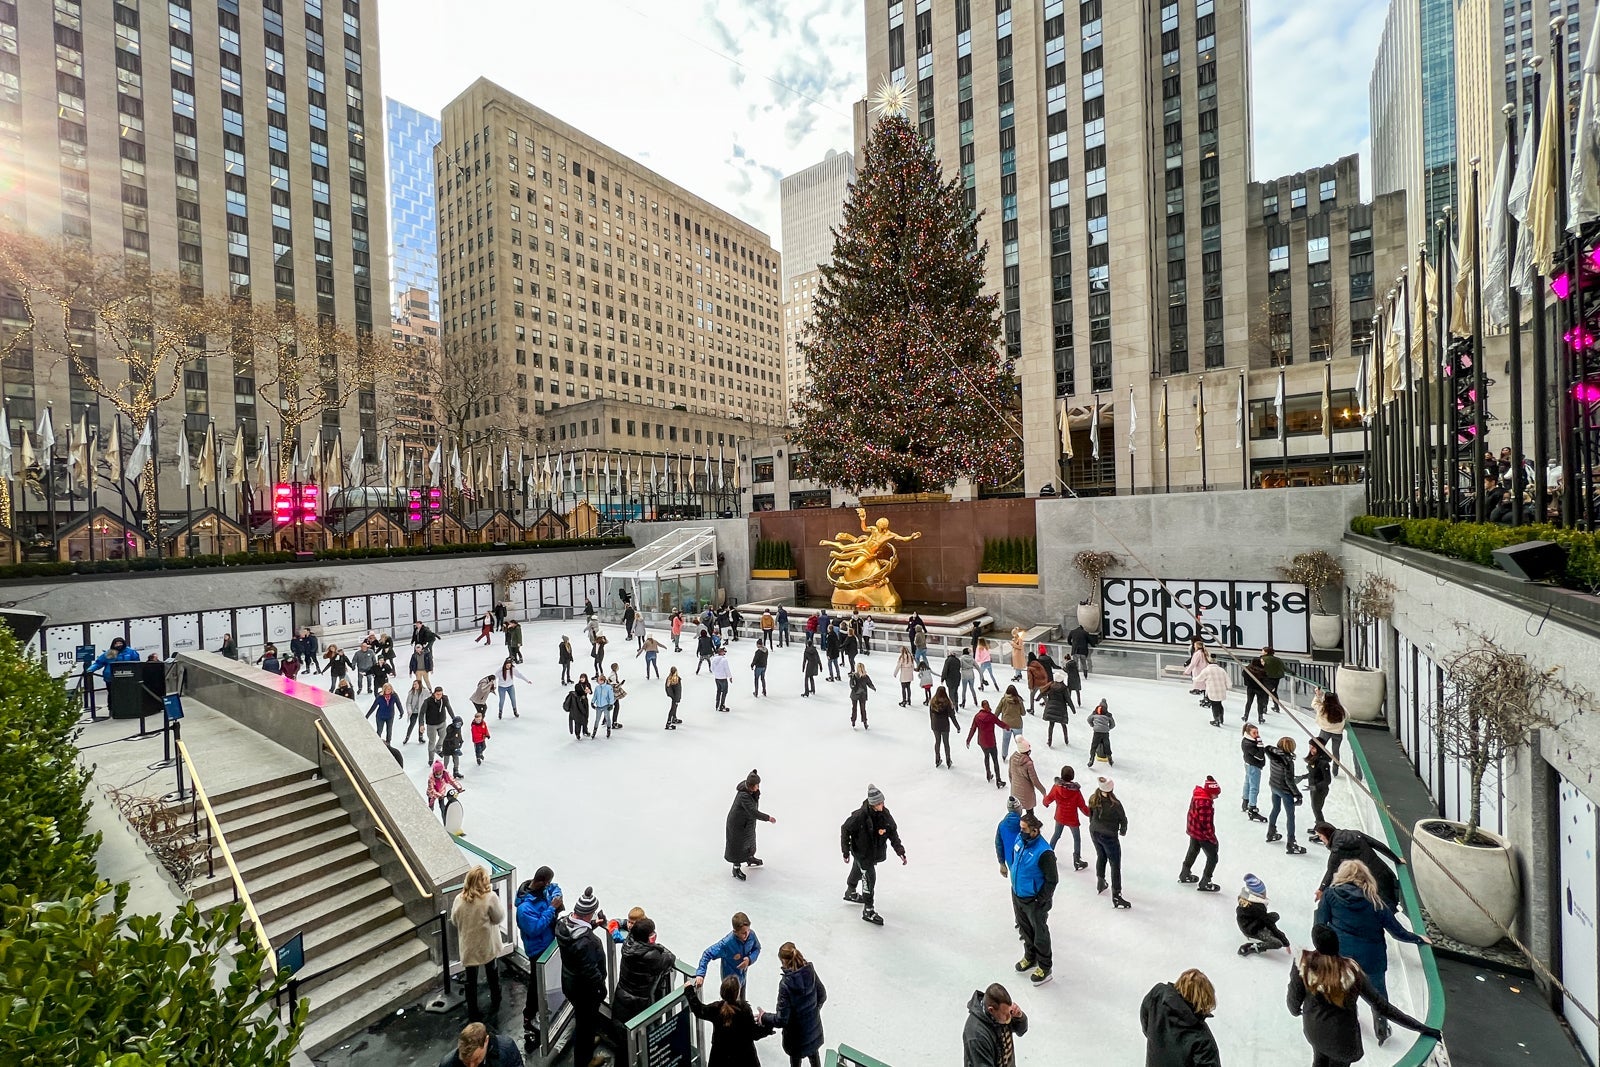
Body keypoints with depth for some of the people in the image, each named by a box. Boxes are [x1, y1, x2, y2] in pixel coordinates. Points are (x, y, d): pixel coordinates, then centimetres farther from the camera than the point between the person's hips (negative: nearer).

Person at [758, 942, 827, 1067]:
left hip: (796, 1034, -4)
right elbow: (822, 996, -3)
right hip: (813, 1026, 4)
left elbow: (782, 1019, -27)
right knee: (813, 1052, 31)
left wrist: (764, 1017, -10)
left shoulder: (786, 983, -34)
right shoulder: (810, 971, -19)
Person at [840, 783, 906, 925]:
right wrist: (846, 851, -13)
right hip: (861, 852, -6)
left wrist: (899, 850, -8)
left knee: (858, 872, 27)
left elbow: (893, 832, -3)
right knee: (869, 877, -9)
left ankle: (850, 893, 51)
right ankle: (868, 911, 6)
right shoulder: (860, 816, -32)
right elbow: (845, 829, -19)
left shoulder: (885, 814, -17)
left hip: (876, 852, 6)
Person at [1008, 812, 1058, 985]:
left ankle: (1045, 967, 36)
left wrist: (1040, 901, -17)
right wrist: (1014, 883, 13)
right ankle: (1030, 957, 49)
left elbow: (1052, 880, -22)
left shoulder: (1044, 852, -32)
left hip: (1034, 900, -7)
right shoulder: (1020, 840, -10)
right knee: (1025, 929, 26)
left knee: (1040, 933, 15)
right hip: (1017, 894, 7)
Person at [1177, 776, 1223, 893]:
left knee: (1193, 851, 27)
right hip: (1202, 834, -10)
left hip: (1193, 830, 10)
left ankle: (1184, 875, 43)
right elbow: (1206, 823, -28)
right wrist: (1212, 838, -14)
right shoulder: (1206, 803, -32)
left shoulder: (1197, 794, -3)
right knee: (1212, 857, 8)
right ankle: (1205, 883, 18)